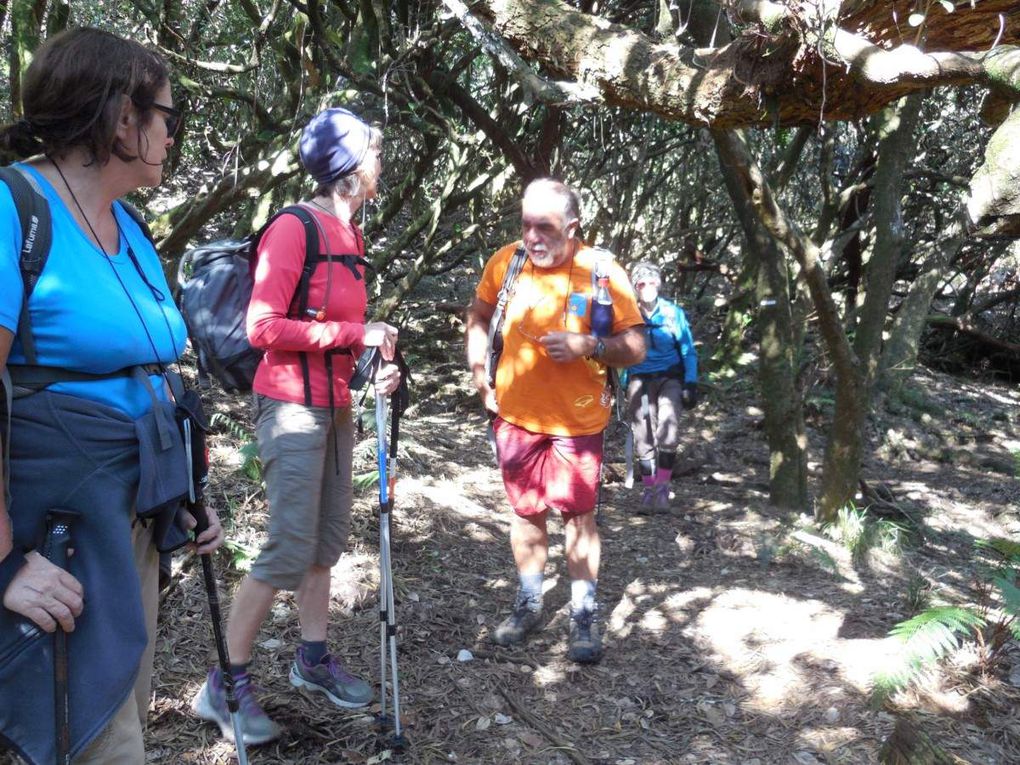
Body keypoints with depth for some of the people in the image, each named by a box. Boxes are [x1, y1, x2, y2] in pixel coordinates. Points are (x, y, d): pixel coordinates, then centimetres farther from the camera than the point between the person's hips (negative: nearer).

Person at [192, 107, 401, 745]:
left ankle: (314, 657, 28)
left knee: (329, 538, 13)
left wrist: (377, 362, 4)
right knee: (290, 550, -5)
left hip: (335, 404, 8)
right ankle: (226, 686, 9)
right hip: (293, 405, -8)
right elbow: (263, 327, -19)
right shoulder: (294, 228, -14)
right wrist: (354, 333, -19)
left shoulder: (350, 235, 11)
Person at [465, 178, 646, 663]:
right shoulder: (505, 263, -4)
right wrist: (479, 371, 4)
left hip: (577, 420, -3)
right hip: (515, 415, 3)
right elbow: (479, 316, 14)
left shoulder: (601, 272, -13)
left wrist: (588, 346, -27)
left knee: (578, 516, 5)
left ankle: (584, 615, 21)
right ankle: (529, 603, 33)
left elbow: (636, 347, -10)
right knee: (526, 512, 15)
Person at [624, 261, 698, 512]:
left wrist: (691, 384, -7)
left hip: (669, 376, -1)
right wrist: (622, 385, 3)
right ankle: (649, 489, 8)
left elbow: (688, 351, 1)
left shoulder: (673, 312, -4)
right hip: (639, 378, 1)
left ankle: (663, 486, -12)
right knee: (642, 434, -3)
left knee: (667, 425, -22)